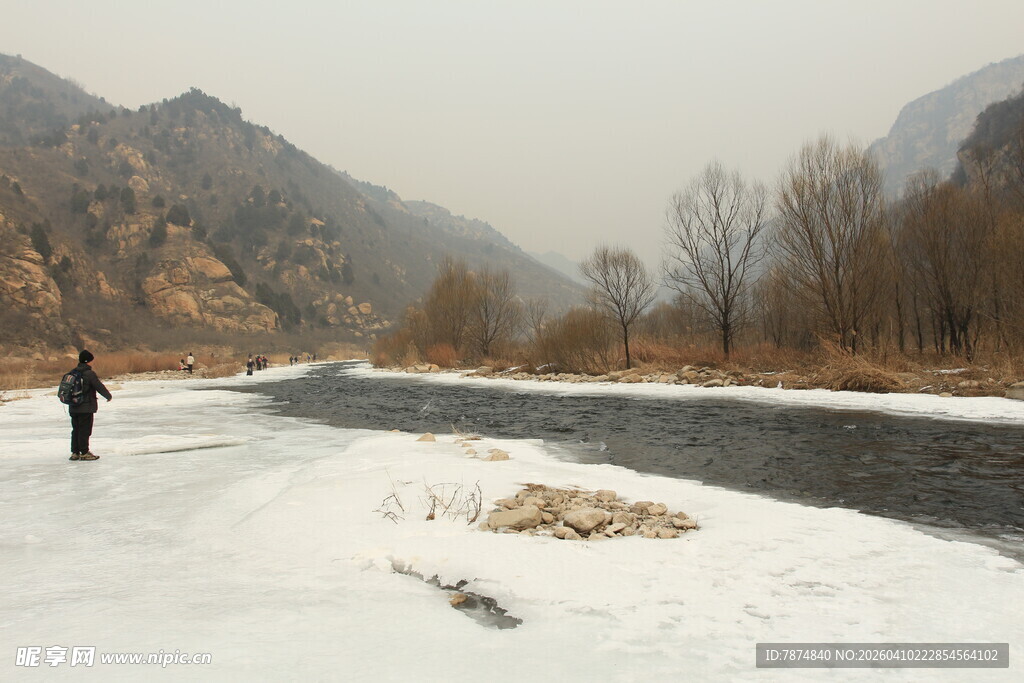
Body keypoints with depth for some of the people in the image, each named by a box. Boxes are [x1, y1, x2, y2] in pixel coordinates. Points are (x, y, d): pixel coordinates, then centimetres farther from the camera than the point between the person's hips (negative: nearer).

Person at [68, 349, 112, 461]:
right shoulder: (90, 373, -15)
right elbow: (99, 386, -11)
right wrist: (108, 395, 5)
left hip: (73, 408, 7)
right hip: (86, 408, -7)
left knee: (76, 430, 13)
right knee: (85, 430, -2)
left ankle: (75, 452, 17)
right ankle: (84, 453, 1)